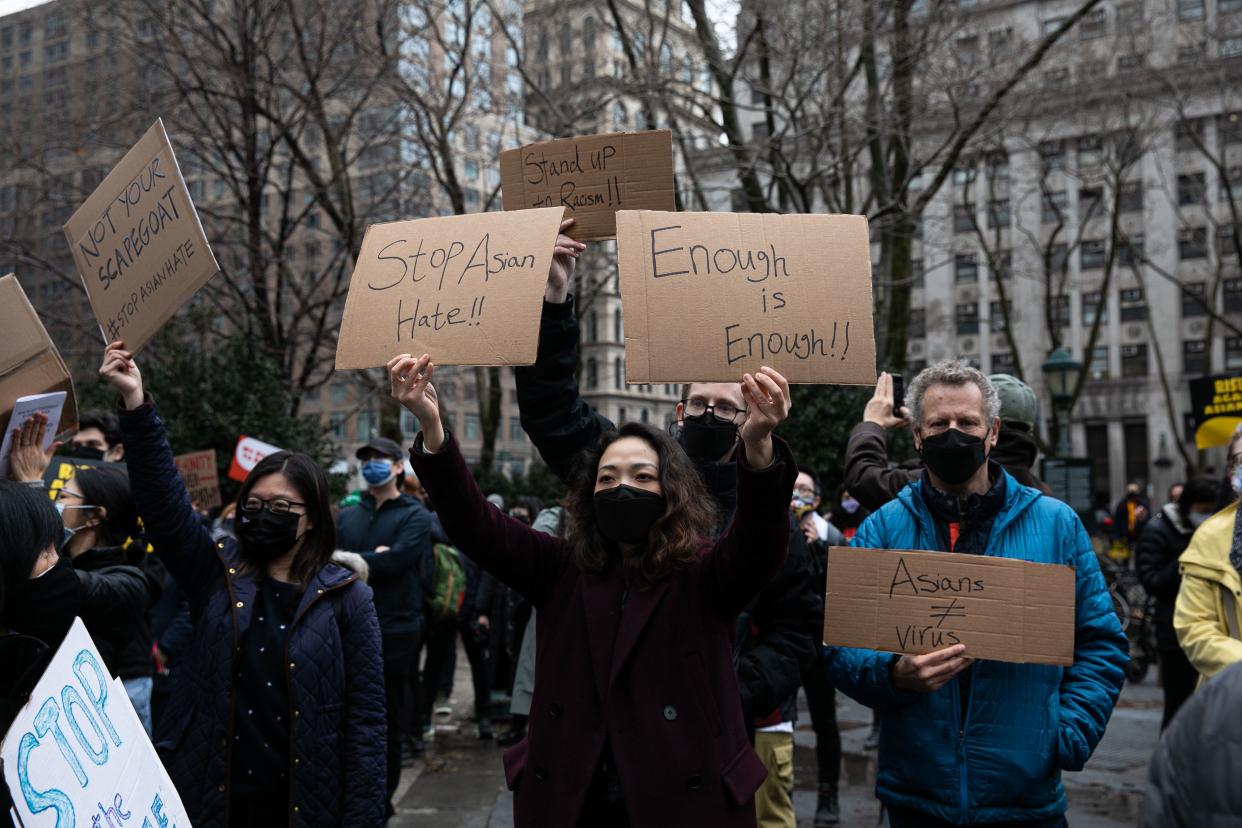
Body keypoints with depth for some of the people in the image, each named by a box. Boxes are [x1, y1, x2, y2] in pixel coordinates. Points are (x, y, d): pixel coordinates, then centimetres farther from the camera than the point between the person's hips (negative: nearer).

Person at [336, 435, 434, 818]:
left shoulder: (414, 516, -1)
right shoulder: (347, 516, 12)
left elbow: (397, 560, -17)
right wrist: (372, 560, -15)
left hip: (394, 630, -4)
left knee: (387, 722, 7)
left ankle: (382, 801, 19)